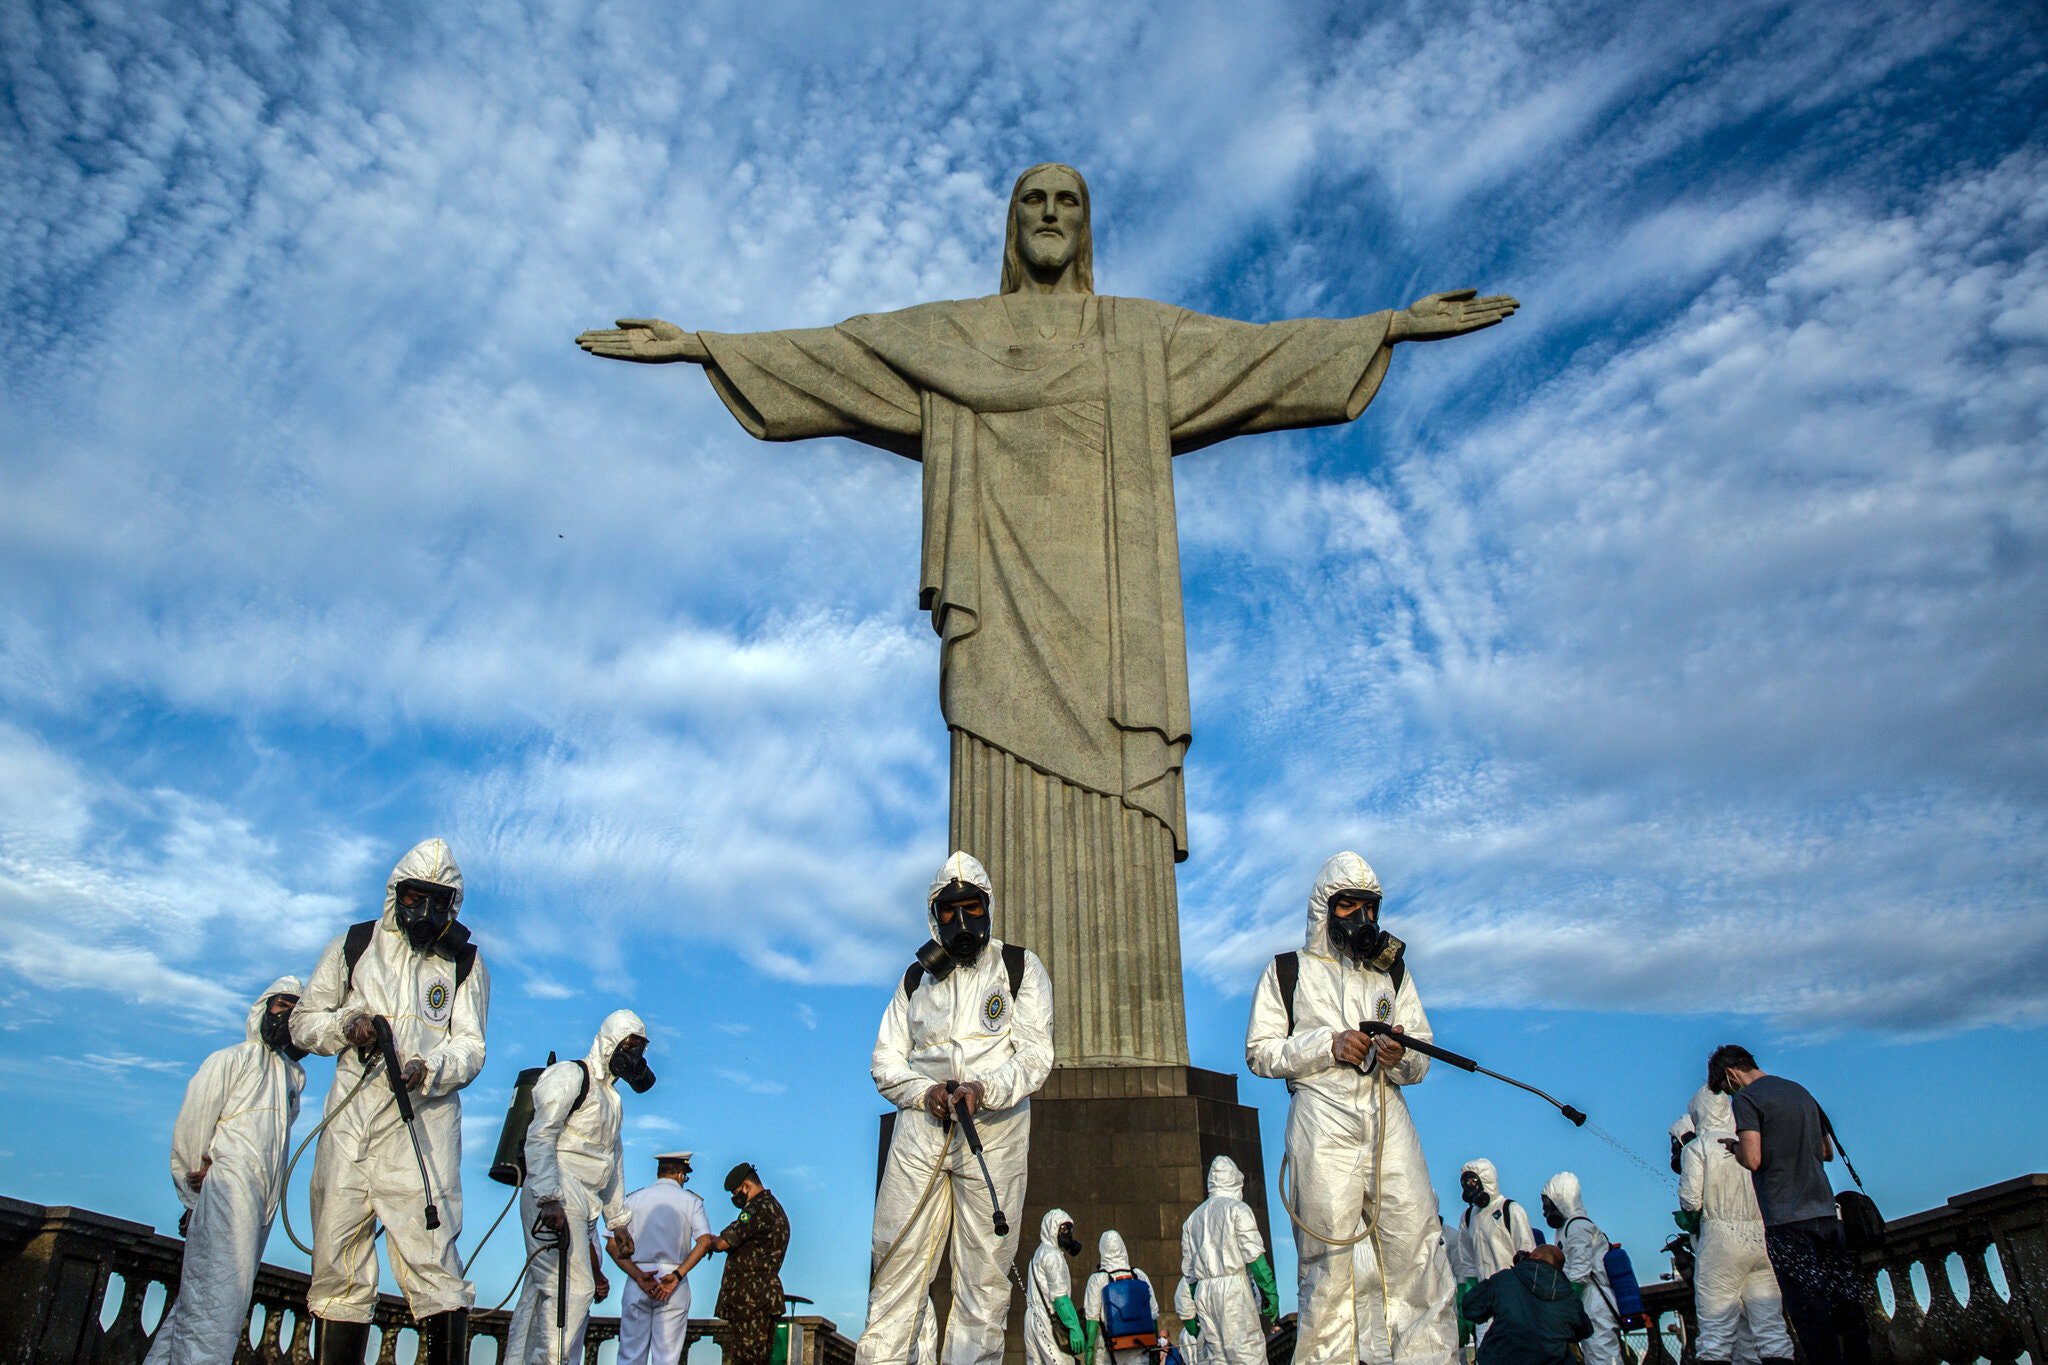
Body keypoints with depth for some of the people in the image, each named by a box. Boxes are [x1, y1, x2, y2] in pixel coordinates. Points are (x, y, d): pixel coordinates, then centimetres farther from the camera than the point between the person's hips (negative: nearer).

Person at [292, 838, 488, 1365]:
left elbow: (470, 1046, 2)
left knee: (432, 1259, -12)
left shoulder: (465, 963, 11)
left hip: (423, 1123, -2)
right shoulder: (353, 946, 14)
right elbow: (303, 1022, 17)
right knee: (338, 1264, 2)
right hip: (351, 1117, 2)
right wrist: (347, 1023, -5)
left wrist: (428, 1069, -19)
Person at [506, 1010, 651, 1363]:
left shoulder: (612, 1098, 26)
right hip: (555, 1198, -9)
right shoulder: (571, 1075, -3)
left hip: (581, 1206, 9)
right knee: (573, 1288, -15)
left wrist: (618, 1220, 27)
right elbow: (540, 1136, -14)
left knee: (542, 1289, 7)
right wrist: (549, 1197, -24)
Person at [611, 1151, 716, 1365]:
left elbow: (612, 1245, -1)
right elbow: (705, 1241, -10)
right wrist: (677, 1275, -12)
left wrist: (638, 1276, -8)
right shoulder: (691, 1200, 4)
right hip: (675, 1287, -1)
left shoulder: (634, 1198, 9)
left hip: (637, 1283, 1)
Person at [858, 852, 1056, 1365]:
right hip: (921, 1128, 2)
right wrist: (926, 1092, -7)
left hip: (994, 1130, -2)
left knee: (984, 1272, -4)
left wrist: (984, 1089, -18)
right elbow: (885, 1060, 14)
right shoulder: (917, 979, 18)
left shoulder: (1019, 966, 8)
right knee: (897, 1260, -2)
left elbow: (1035, 1055, 0)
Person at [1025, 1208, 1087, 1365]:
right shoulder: (1052, 1255, -8)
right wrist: (1075, 1328, -19)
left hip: (1033, 1320, 10)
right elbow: (1059, 1296, -16)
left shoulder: (1038, 1254, 22)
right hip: (1048, 1322, -10)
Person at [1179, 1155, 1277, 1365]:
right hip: (1233, 1286, -6)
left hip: (1203, 1292, 6)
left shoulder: (1193, 1218, 20)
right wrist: (1271, 1293, -6)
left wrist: (1192, 1311, 21)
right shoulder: (1238, 1209, 1)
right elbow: (1254, 1255, -8)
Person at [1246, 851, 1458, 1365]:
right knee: (1329, 1254, -3)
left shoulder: (1393, 971, 20)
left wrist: (1401, 1057, -8)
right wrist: (1329, 1044, -9)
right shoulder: (1287, 971, 11)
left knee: (1417, 1249, -5)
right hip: (1323, 1121, -3)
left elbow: (1421, 1064, 16)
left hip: (1388, 1118, 3)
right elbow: (1259, 1052, 3)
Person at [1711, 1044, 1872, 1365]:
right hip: (1826, 1212, 7)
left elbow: (1752, 1160, -17)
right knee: (1846, 1304, 11)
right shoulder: (1800, 1091, 16)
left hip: (1787, 1220, -7)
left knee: (1811, 1310, -4)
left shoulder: (1745, 1099, -7)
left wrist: (1734, 1146, 3)